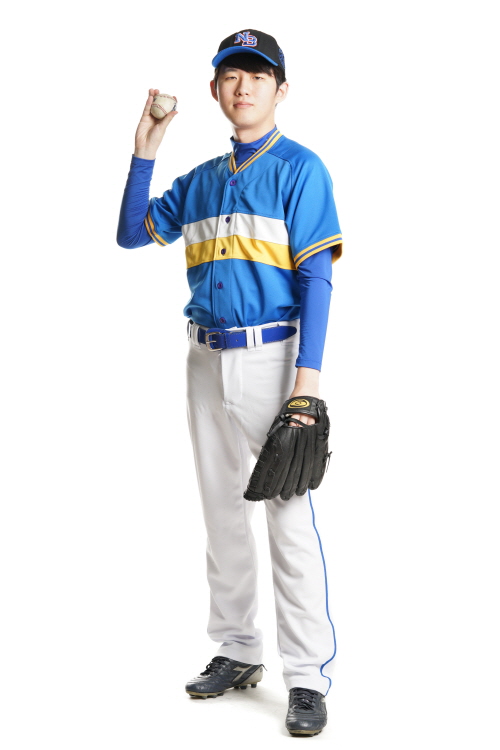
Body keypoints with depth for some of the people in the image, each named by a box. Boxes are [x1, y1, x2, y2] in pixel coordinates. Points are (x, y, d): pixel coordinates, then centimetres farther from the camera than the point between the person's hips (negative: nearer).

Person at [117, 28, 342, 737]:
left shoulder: (300, 168, -3)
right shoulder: (199, 181, 15)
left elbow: (316, 276, -9)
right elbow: (132, 234, 16)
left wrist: (308, 376, -18)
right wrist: (144, 150, 6)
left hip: (272, 354, -7)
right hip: (207, 359, 7)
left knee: (289, 515, -9)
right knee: (222, 512, 13)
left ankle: (309, 676, -2)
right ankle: (238, 652, 26)